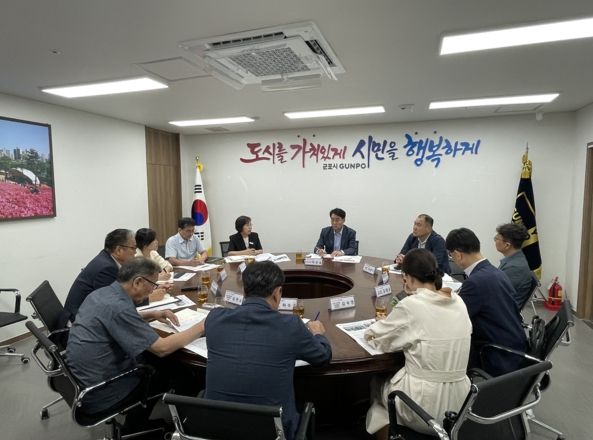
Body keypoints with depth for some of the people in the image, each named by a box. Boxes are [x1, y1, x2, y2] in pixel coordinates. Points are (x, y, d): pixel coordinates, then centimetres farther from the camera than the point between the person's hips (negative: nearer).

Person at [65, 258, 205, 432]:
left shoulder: (102, 293, -1)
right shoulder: (118, 306, -29)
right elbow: (162, 348, -28)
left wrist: (152, 314, 9)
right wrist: (201, 327, -18)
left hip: (80, 378, 8)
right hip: (97, 392, -8)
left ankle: (135, 423, 31)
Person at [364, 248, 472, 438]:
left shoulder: (410, 305, -21)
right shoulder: (458, 302, -2)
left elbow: (377, 338, -7)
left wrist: (371, 330, 13)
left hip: (425, 410, -6)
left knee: (376, 384, 26)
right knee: (391, 380, 31)